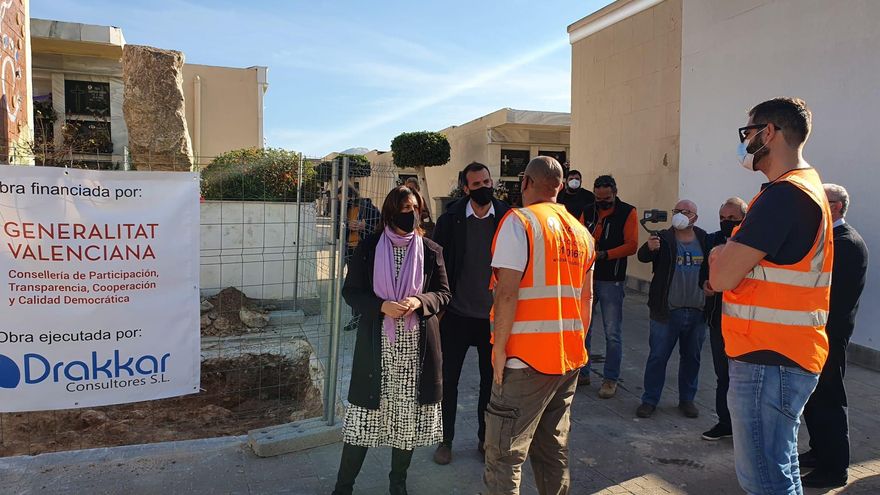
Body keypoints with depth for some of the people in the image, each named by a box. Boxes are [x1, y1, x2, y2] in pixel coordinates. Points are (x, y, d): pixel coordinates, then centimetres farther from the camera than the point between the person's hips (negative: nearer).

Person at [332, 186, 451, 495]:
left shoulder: (431, 250, 4)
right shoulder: (369, 247, 1)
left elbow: (443, 293, 7)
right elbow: (351, 291, 2)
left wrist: (419, 301, -14)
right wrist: (382, 306, -15)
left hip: (417, 346, 1)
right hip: (377, 345, -1)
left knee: (408, 414, 8)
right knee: (366, 412, 3)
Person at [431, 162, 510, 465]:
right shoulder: (450, 220, -7)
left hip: (493, 316, 1)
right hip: (457, 314, -1)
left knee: (491, 380, 14)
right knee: (448, 378, 9)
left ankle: (485, 438, 33)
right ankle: (446, 440, 27)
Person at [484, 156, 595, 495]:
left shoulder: (519, 222, -9)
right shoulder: (581, 231, 12)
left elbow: (507, 292, -17)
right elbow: (586, 296, 15)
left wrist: (499, 348, -11)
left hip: (527, 359, -7)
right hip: (570, 358, 7)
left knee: (504, 454, 0)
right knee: (554, 449, 17)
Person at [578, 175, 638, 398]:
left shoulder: (627, 212, -3)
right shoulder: (588, 212, 9)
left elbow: (632, 245, -10)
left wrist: (604, 254, -20)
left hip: (611, 281, -4)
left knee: (612, 333, 2)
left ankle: (611, 379, 14)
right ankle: (582, 373, 23)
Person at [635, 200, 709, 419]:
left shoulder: (704, 240, 4)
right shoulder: (663, 238, -6)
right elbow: (643, 256, -21)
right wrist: (649, 248, -44)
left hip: (697, 311, 4)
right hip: (667, 311, -3)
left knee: (692, 358, 15)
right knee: (658, 356, 3)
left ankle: (687, 399, 30)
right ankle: (650, 400, 15)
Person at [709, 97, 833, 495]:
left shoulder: (784, 194, -19)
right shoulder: (807, 186, 16)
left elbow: (721, 276, -20)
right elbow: (744, 268, 19)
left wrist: (722, 255, -1)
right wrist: (729, 257, 0)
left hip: (769, 361, -10)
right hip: (784, 354, 10)